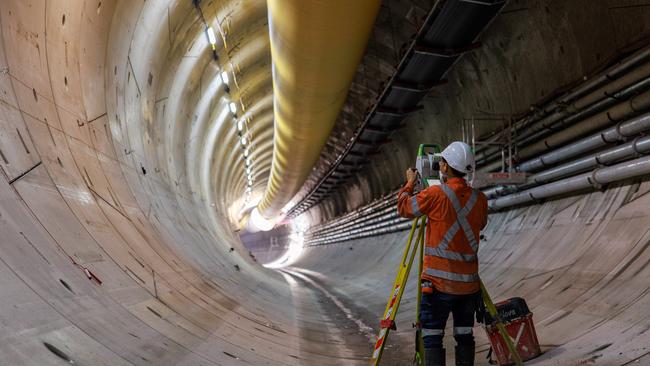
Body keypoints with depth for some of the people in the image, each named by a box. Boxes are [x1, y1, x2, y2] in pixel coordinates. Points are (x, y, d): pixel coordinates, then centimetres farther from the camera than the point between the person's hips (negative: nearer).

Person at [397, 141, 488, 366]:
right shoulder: (479, 199, 2)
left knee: (432, 337, 2)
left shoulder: (435, 194, -12)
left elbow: (403, 208, 2)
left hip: (439, 282, -4)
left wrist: (410, 183, 18)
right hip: (469, 283, 5)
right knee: (464, 336, 14)